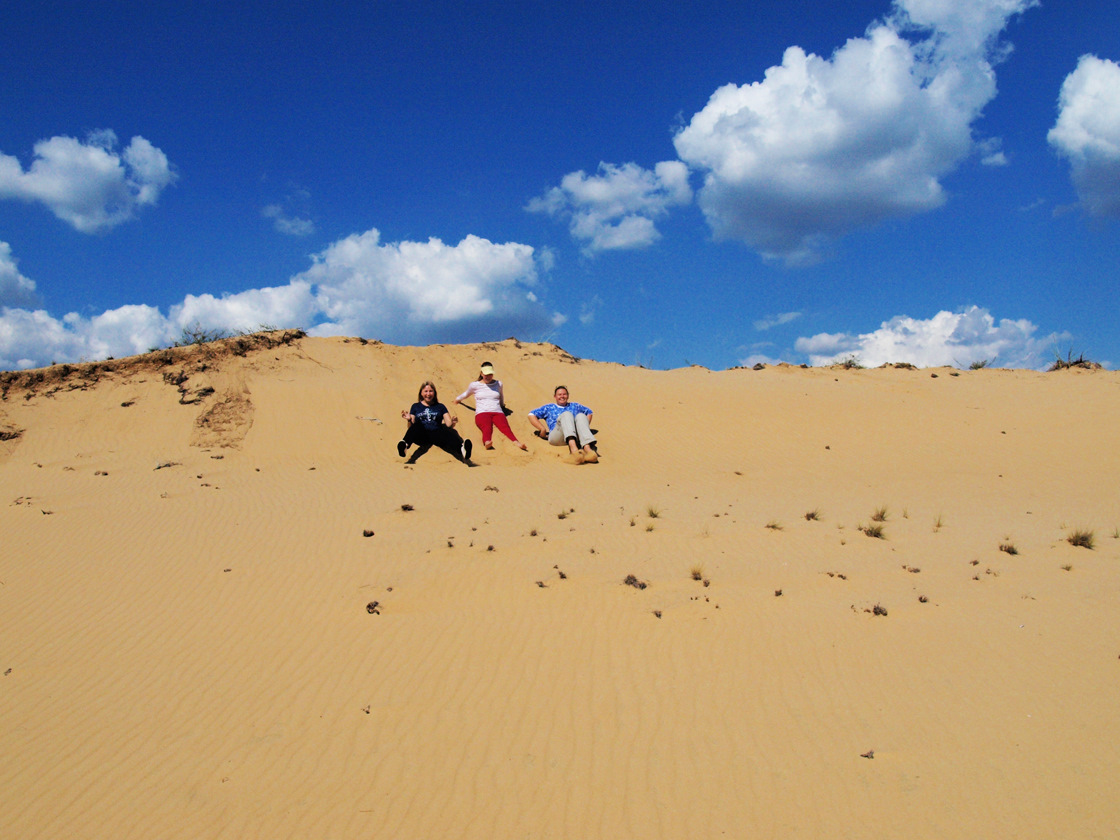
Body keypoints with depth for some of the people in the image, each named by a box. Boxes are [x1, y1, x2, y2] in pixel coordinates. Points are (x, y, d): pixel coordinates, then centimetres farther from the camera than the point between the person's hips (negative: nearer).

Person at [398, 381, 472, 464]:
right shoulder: (416, 406, 22)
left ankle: (461, 448, -66)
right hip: (421, 436, 0)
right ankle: (404, 445, -63)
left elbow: (449, 424, 13)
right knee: (417, 425, -35)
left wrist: (452, 423, -10)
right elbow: (411, 427, 15)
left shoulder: (440, 407, 23)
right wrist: (409, 420, -6)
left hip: (436, 434, 0)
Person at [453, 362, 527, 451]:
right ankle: (487, 443, -72)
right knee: (487, 428, -39)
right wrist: (457, 399, 50)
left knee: (505, 427, -34)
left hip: (498, 412, 2)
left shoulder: (498, 383, 21)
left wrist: (502, 405, 55)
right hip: (482, 413, -1)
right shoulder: (474, 385, 14)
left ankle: (517, 443, -65)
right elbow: (466, 394, 34)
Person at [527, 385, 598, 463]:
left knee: (581, 416, -28)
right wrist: (542, 429, 10)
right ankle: (573, 449, -61)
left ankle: (588, 449, -57)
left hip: (576, 437, 2)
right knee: (566, 414, -31)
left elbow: (589, 412, 45)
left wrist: (585, 426, 26)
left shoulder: (574, 406, 38)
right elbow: (531, 415, 26)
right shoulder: (549, 408, 32)